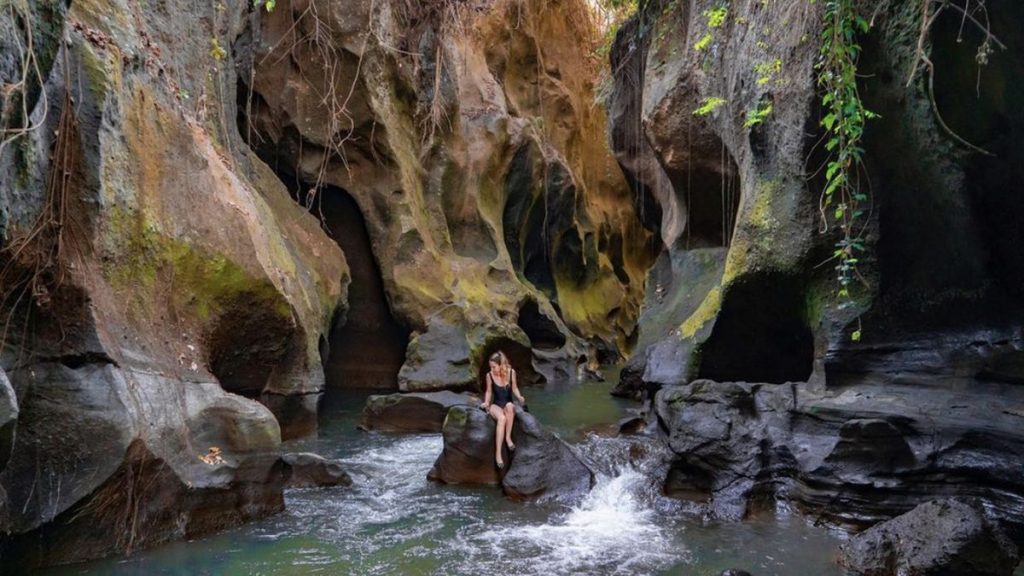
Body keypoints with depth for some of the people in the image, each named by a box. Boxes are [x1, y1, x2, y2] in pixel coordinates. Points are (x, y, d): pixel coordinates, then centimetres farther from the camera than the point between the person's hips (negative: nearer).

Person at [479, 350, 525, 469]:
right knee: (502, 418, -37)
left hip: (508, 405, 1)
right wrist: (486, 403, -11)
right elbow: (488, 392, 6)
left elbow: (514, 388, 5)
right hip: (496, 405, -1)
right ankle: (498, 453, -39)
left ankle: (508, 437, -23)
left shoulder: (511, 372, -7)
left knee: (510, 406, -39)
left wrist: (519, 397, -14)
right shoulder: (489, 376, -7)